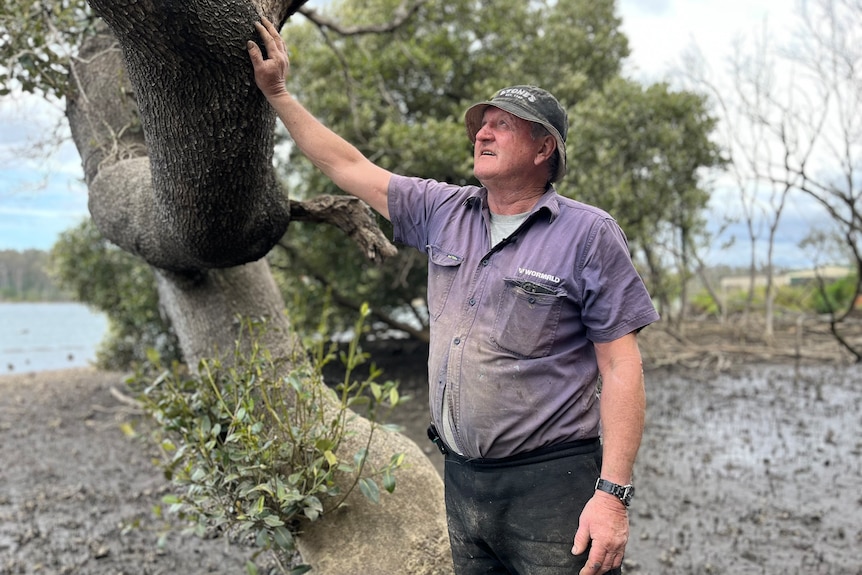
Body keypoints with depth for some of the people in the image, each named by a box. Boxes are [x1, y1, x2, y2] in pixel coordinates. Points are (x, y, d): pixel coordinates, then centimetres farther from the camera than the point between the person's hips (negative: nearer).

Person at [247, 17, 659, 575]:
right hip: (462, 480, 5)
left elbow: (621, 366, -11)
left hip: (551, 484, -5)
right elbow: (348, 166, 14)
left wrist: (613, 493, -17)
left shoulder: (588, 234, -8)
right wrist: (277, 92, 14)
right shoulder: (444, 212, 7)